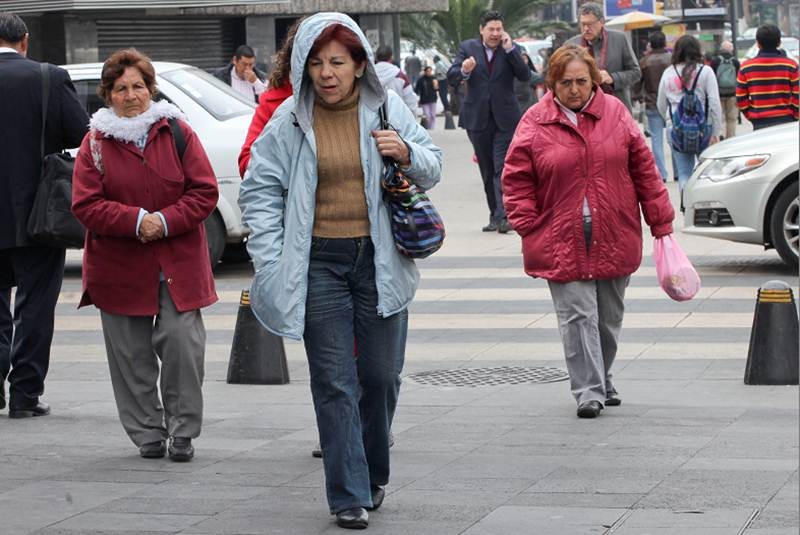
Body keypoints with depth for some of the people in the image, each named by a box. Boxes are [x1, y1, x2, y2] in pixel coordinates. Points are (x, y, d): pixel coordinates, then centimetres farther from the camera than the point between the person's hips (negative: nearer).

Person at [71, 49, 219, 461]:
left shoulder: (177, 132, 1)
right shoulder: (96, 141, 1)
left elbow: (204, 192, -1)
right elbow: (86, 204, -6)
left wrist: (166, 221, -15)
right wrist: (136, 221, -18)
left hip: (178, 264, -1)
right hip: (120, 268, 1)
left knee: (182, 344, -6)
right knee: (131, 354, 5)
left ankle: (182, 432, 7)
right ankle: (147, 434, 17)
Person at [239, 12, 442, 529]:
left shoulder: (387, 108, 1)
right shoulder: (289, 120, -2)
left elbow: (433, 168, 10)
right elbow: (259, 190, 3)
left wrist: (407, 153, -14)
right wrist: (271, 262, -5)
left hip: (380, 260, 1)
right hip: (319, 263, -1)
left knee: (382, 376, 8)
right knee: (334, 383, -2)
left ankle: (374, 475, 30)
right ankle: (350, 497, 2)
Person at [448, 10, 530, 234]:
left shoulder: (511, 49, 2)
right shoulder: (468, 48, 3)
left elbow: (525, 76, -9)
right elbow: (451, 78, -4)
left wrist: (509, 49, -16)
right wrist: (464, 71, -27)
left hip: (504, 118, -2)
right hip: (478, 118, 2)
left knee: (502, 169, -13)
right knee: (487, 171, 9)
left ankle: (502, 216, -19)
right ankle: (495, 215, 18)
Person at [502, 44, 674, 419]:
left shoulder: (615, 113, 3)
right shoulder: (535, 123, -3)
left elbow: (643, 169, 6)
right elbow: (516, 181, 0)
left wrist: (660, 220, 5)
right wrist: (528, 227, -9)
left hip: (614, 239, 3)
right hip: (562, 243, -3)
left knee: (609, 317, 14)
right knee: (578, 317, -9)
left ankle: (603, 381, 30)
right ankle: (588, 390, -5)